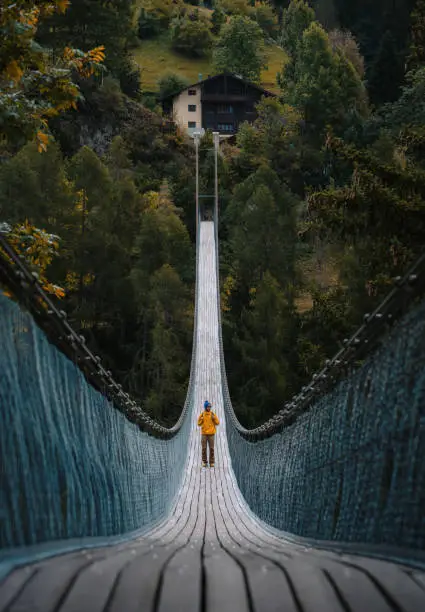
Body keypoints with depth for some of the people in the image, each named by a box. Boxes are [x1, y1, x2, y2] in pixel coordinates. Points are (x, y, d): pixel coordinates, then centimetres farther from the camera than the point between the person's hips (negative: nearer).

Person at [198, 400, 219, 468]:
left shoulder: (213, 414, 5)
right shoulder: (202, 415, 5)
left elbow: (218, 423, 5)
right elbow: (199, 424, 7)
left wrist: (214, 418, -10)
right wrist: (201, 419, -9)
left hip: (211, 434, 0)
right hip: (204, 434, 0)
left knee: (211, 448, -2)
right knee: (204, 448, 0)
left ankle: (211, 462, 4)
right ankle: (204, 462, 8)